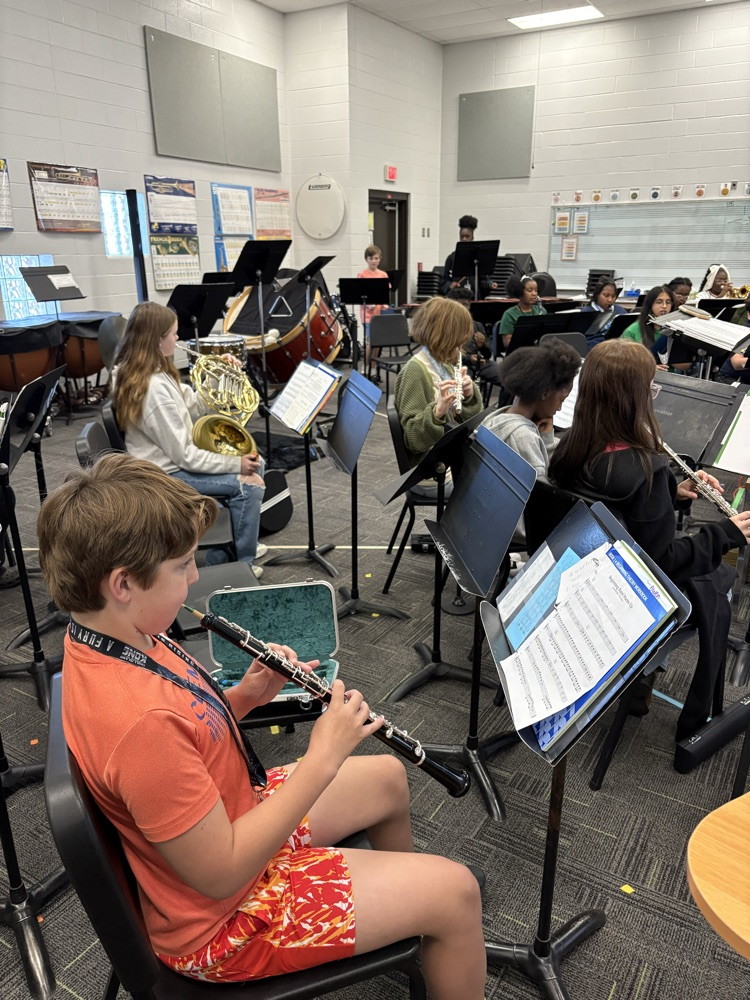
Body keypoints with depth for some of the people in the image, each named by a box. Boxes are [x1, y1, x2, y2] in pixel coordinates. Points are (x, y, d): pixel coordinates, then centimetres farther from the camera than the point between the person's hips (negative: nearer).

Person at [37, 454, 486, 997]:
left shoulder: (107, 644, -8)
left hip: (226, 817, 9)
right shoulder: (139, 720, -39)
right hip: (220, 920, -9)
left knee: (387, 777, 23)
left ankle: (411, 917, 50)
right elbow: (220, 874, -29)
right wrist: (321, 761, -26)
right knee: (454, 891, -8)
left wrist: (244, 696, -9)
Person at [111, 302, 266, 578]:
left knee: (255, 462, 11)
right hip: (166, 476, -10)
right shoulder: (155, 388, -28)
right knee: (249, 484, -15)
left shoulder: (154, 373, 2)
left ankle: (231, 546, 20)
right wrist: (236, 463, -18)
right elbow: (184, 455, -26)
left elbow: (193, 407, 9)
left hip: (171, 461, 10)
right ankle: (238, 565, 3)